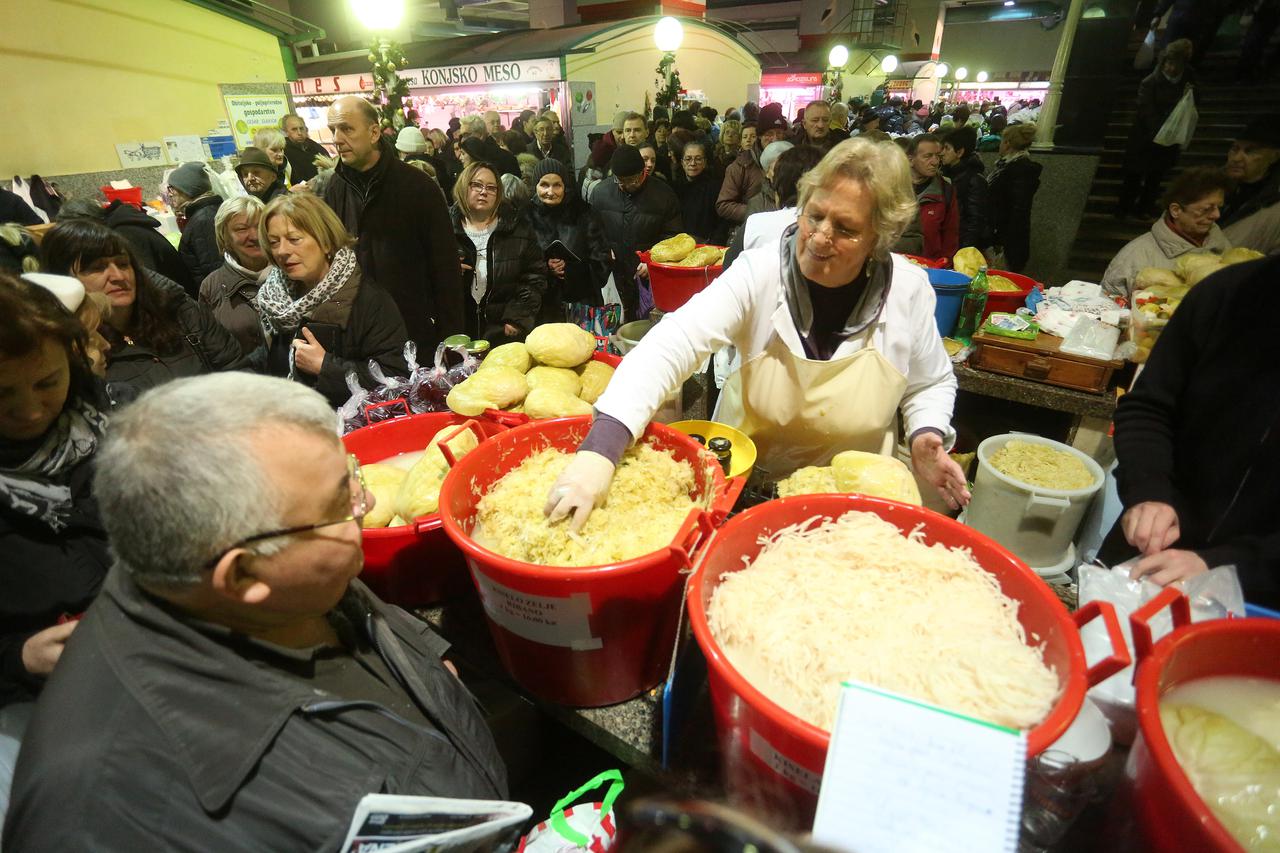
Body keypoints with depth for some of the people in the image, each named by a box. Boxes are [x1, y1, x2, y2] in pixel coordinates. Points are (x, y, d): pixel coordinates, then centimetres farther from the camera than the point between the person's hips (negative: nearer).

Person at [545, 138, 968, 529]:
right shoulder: (759, 272, -19)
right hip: (747, 484, -1)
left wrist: (926, 436, -15)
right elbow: (672, 343, -33)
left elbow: (932, 383, 7)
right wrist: (599, 448, -46)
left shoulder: (908, 289, -11)